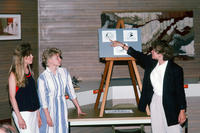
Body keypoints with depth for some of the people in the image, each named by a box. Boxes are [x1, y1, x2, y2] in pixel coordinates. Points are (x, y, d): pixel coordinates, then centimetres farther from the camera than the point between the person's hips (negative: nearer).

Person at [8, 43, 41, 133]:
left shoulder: (29, 72, 11)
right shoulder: (14, 75, -9)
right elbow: (12, 97, -10)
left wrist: (38, 113, 14)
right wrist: (19, 117, -15)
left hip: (33, 112, 7)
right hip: (22, 113, -7)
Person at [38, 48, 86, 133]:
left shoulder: (64, 72, 2)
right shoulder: (42, 77, -13)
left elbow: (70, 90, 9)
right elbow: (42, 99, -11)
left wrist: (78, 108, 12)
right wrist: (48, 117, -13)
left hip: (62, 109, 5)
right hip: (49, 109, -5)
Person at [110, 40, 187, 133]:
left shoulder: (175, 69, -16)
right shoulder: (151, 62, 2)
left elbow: (180, 91, -13)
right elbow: (138, 55, 16)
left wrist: (182, 111, -13)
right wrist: (122, 45, 21)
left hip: (169, 104, -6)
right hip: (154, 101, 6)